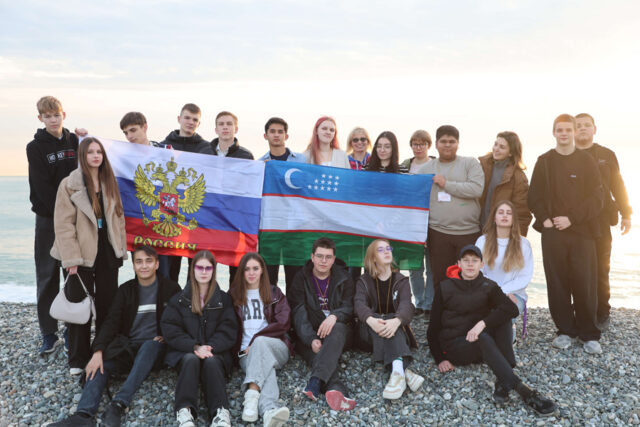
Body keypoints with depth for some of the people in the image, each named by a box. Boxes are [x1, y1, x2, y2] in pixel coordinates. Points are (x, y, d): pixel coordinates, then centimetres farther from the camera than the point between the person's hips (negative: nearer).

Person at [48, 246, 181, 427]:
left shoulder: (170, 288, 0)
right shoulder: (126, 289, 7)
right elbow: (111, 321, -3)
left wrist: (165, 337, -11)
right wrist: (98, 351, -19)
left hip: (155, 347, -3)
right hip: (128, 346, 3)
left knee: (149, 345, -37)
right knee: (101, 366, -24)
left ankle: (119, 403, -44)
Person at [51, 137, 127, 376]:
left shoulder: (110, 183, 9)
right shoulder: (69, 185, -5)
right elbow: (63, 224, -10)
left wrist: (121, 250, 5)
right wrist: (70, 259, -15)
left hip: (107, 253, 4)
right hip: (81, 256, -4)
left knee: (107, 304, 8)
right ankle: (78, 360, 16)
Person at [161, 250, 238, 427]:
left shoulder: (224, 299, 10)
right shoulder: (179, 299, 10)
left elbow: (228, 331, 1)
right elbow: (171, 330, -1)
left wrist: (210, 347, -18)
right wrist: (194, 347, -17)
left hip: (215, 353, 0)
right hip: (185, 352, 0)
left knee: (211, 361, -33)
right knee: (191, 359, -33)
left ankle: (221, 412, -48)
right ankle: (184, 410, -46)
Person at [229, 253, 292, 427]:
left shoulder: (275, 293, 14)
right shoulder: (233, 295, 16)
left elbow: (283, 324, 2)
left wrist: (255, 340, -8)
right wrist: (243, 349, -7)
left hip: (277, 348, 0)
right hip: (247, 352, 0)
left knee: (260, 342, -37)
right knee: (264, 368, -36)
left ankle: (252, 394, -55)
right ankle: (269, 410, -64)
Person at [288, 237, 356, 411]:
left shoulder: (343, 279, 8)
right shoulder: (301, 279, 3)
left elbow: (349, 307, -2)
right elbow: (298, 314, -7)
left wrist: (334, 316, -28)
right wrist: (311, 340, -25)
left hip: (338, 332, 1)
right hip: (309, 335, 0)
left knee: (337, 329, -36)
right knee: (316, 351, -34)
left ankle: (316, 380, -53)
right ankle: (335, 389, -61)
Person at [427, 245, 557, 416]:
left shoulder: (488, 287, 3)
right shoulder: (445, 288, 0)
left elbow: (512, 309, -16)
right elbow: (434, 326, 1)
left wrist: (483, 323, -30)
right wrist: (440, 359, -9)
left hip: (480, 344, 3)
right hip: (454, 345, -3)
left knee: (503, 316, -24)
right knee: (483, 338, -34)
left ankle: (502, 383, -34)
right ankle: (523, 391, -46)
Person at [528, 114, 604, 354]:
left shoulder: (587, 161, 5)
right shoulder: (544, 162, 8)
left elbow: (596, 199, -1)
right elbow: (535, 197, 6)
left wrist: (571, 218, -12)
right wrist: (545, 219, -8)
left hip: (582, 231, -1)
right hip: (552, 233, 1)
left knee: (585, 284, -1)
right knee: (557, 283, 4)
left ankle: (589, 334, 12)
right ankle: (565, 330, 16)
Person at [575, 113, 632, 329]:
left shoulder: (606, 155, 12)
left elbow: (618, 186, 12)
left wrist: (625, 214, 7)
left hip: (600, 222, 1)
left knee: (601, 269, 4)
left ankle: (602, 315, 14)